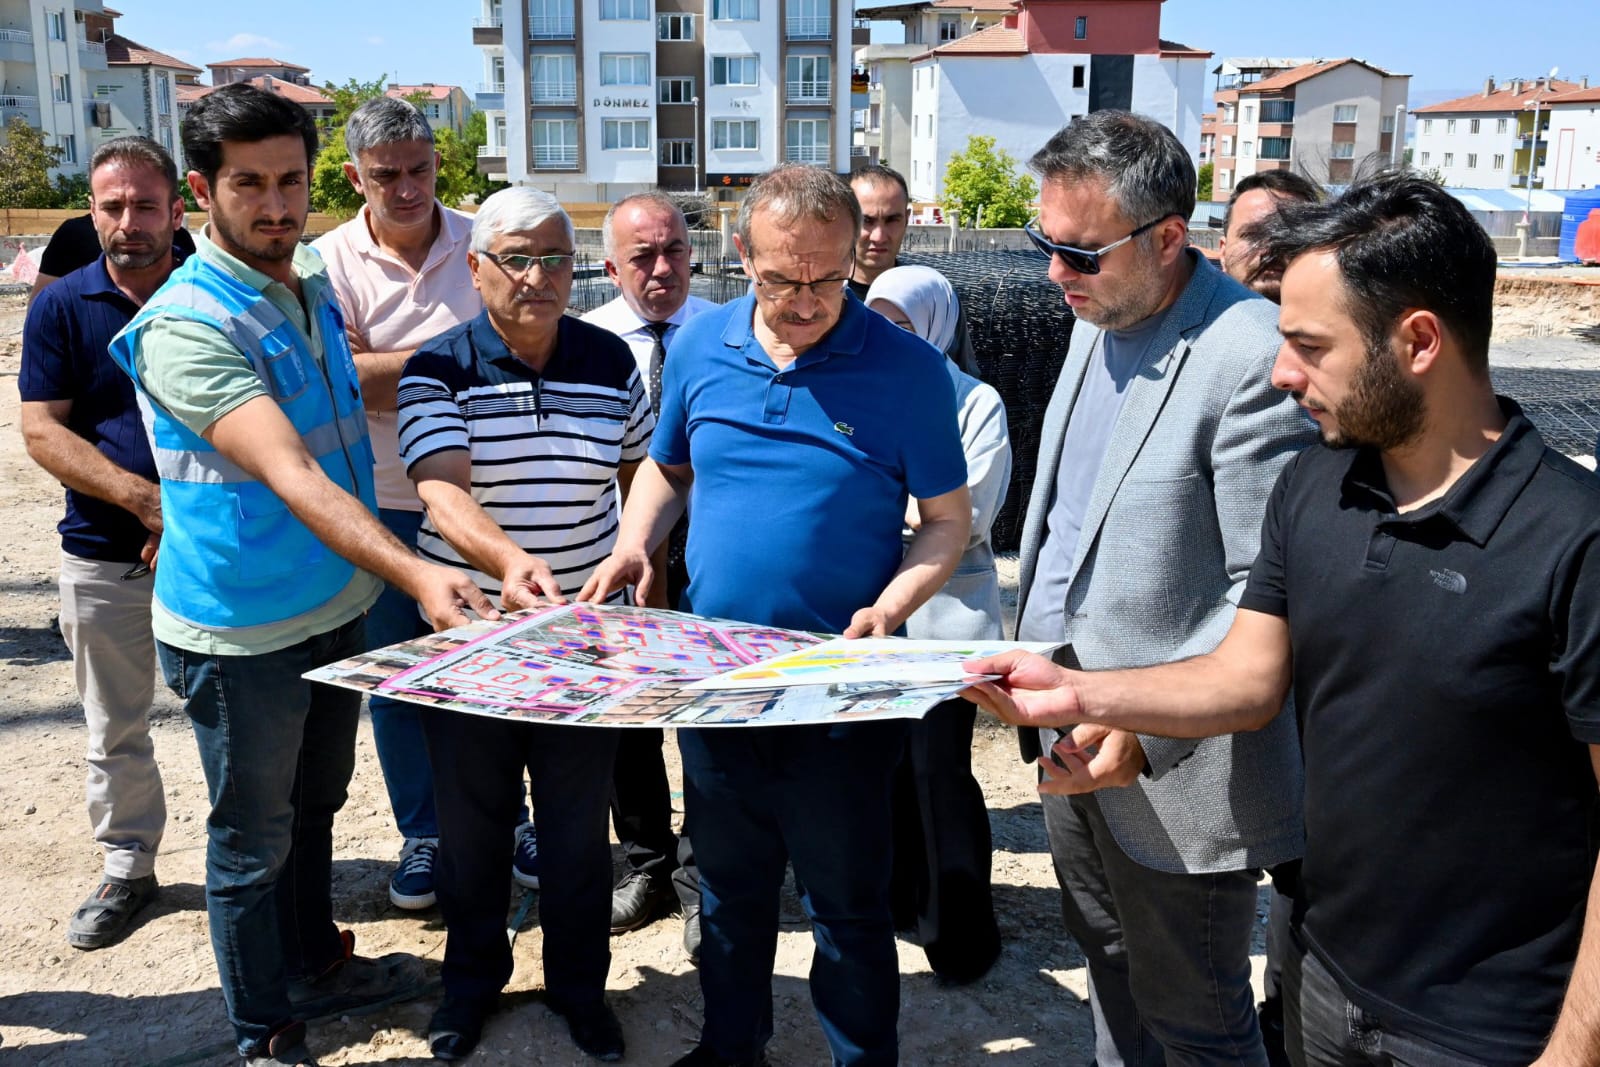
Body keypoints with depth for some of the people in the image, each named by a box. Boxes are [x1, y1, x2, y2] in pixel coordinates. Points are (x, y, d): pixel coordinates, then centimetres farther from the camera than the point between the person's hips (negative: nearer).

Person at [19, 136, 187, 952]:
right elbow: (43, 431, -5)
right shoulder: (62, 307, -1)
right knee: (115, 729, 13)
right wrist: (146, 499, -19)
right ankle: (127, 868, 31)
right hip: (104, 558, 1)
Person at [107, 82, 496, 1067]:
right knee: (254, 838, 10)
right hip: (242, 630, -7)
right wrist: (414, 573, -45)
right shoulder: (186, 325, -22)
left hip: (338, 601, 7)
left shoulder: (316, 284, 4)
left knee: (313, 806, 24)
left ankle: (316, 965, 45)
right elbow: (291, 475, -33)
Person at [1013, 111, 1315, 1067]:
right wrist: (1035, 653, 14)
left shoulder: (1254, 358, -22)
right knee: (1110, 968, 26)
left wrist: (1148, 729, -25)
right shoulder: (1099, 322, 6)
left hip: (1173, 769, -8)